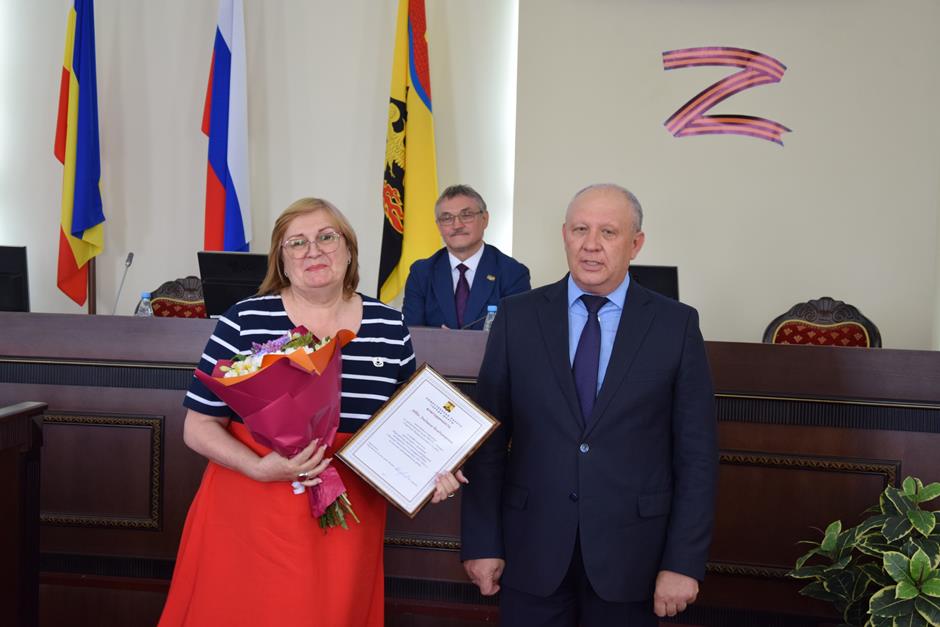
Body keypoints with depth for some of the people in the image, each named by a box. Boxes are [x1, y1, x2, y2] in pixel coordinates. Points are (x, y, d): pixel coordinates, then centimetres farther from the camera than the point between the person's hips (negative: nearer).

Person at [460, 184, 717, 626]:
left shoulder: (676, 324, -3)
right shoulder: (517, 317, 0)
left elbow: (696, 453, -3)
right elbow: (488, 438, 0)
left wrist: (684, 561, -6)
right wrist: (481, 542, -2)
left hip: (629, 551, 0)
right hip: (532, 547, 1)